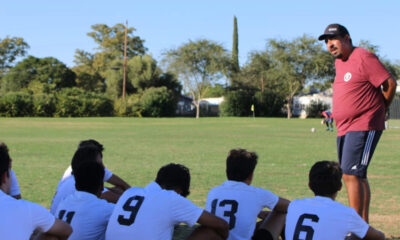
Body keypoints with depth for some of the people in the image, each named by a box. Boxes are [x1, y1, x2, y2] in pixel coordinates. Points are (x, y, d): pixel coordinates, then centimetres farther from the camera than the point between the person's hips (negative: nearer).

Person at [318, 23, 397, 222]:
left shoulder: (364, 58, -11)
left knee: (351, 174, -16)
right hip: (344, 129, 9)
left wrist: (379, 110, 1)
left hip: (364, 127, -9)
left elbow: (390, 84, -11)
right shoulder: (338, 62, 16)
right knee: (357, 176, 13)